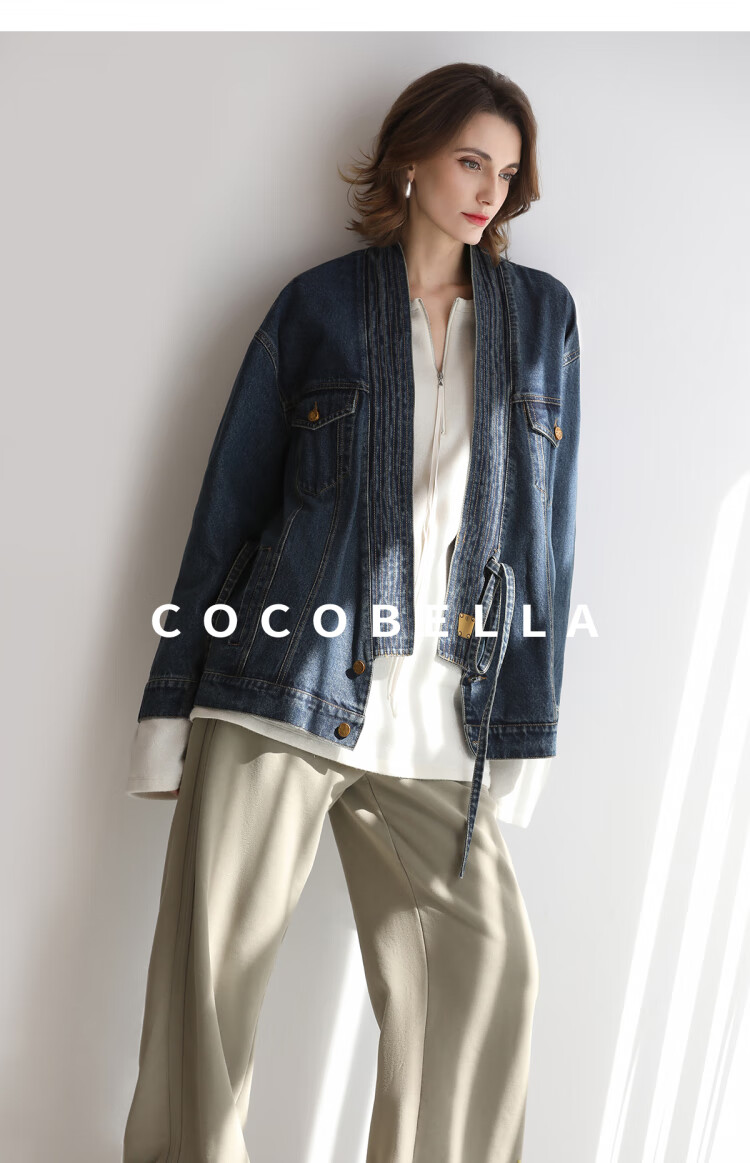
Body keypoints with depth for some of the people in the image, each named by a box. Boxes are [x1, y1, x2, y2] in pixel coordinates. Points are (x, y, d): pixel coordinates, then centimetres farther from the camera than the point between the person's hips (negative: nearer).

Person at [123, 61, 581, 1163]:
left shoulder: (542, 313, 13)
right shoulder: (318, 305, 6)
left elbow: (547, 524, 11)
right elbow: (229, 504, 6)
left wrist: (526, 728, 6)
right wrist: (173, 707, 2)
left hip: (439, 730, 2)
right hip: (277, 693, -2)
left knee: (489, 970, 0)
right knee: (210, 969, 0)